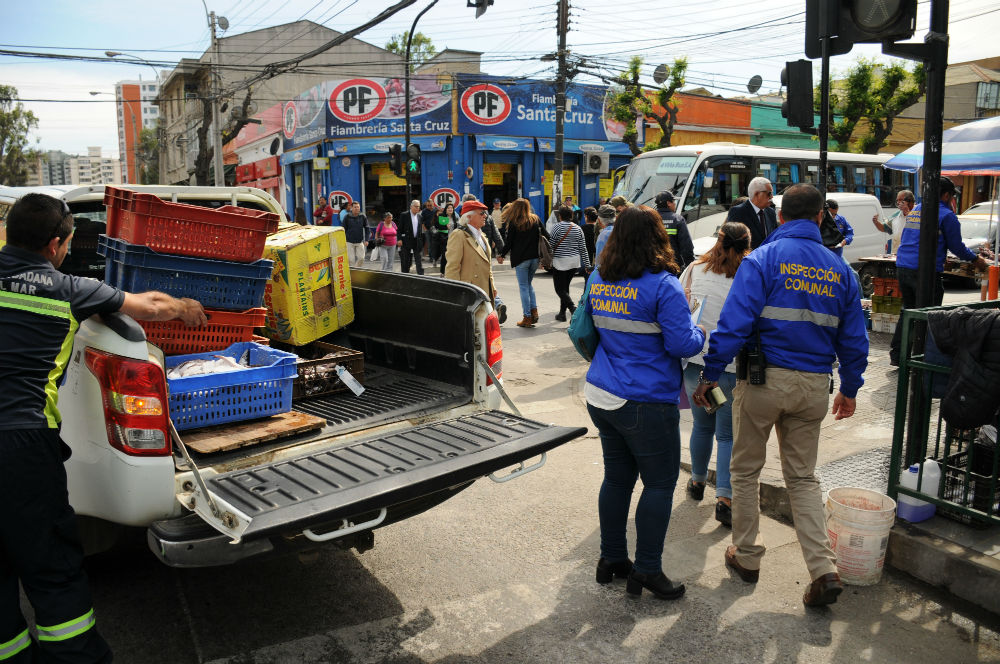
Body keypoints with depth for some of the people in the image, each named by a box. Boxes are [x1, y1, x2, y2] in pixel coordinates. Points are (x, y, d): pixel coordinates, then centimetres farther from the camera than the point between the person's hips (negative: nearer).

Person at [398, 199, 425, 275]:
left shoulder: (420, 216, 10)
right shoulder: (404, 215, -3)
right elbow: (400, 228, -4)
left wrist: (421, 241, 11)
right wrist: (400, 239, -13)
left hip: (417, 241, 3)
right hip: (406, 241, -3)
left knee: (418, 260, -3)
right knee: (405, 261, 5)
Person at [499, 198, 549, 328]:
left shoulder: (513, 223, -6)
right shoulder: (535, 219, 6)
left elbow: (509, 242, -5)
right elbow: (546, 235, 3)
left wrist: (502, 255, 9)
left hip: (520, 259, -4)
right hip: (535, 257, 4)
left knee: (523, 286, 2)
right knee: (529, 284, 20)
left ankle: (527, 318, 2)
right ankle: (534, 310, 7)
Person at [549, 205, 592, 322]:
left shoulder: (557, 227, -9)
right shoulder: (578, 229, 6)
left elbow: (550, 245, -10)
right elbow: (583, 248, 7)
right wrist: (587, 265, 12)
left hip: (560, 262, -6)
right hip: (574, 262, 6)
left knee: (560, 289, -1)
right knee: (565, 287, 17)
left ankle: (573, 307, -23)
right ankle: (562, 313, 20)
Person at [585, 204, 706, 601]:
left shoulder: (599, 281, 6)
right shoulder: (663, 285, -15)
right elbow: (682, 344, -16)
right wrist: (700, 334, 4)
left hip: (601, 397, 7)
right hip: (645, 405, -7)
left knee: (617, 477, 17)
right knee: (659, 483, 6)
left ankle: (611, 558, 28)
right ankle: (647, 570, 11)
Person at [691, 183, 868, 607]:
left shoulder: (762, 259, -8)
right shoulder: (840, 269, 7)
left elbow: (733, 324, -17)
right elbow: (853, 338, 11)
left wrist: (709, 375, -11)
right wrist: (850, 389, 21)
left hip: (763, 378, -4)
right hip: (815, 386, 4)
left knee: (745, 470, 14)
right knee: (803, 478, 16)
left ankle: (747, 557, 24)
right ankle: (823, 570, 8)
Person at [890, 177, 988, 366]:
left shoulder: (914, 211, 16)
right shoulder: (946, 215, -5)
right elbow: (956, 246, -1)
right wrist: (975, 259, 16)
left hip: (902, 267, 7)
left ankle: (897, 355, 17)